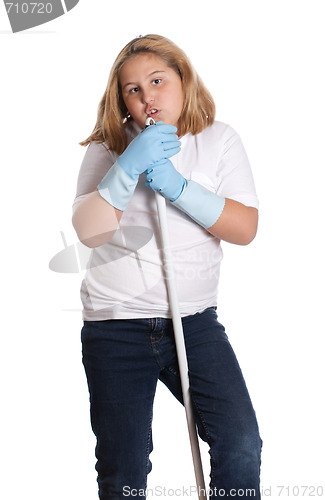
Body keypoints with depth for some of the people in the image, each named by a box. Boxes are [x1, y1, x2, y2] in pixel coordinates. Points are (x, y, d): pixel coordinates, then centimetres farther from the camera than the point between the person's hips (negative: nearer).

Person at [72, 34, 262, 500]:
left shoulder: (219, 139, 3)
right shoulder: (109, 148, 2)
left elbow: (245, 227, -8)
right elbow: (89, 231, -12)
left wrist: (178, 187, -18)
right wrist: (128, 168, -22)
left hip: (195, 320, 0)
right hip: (116, 324, 0)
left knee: (241, 446, -12)